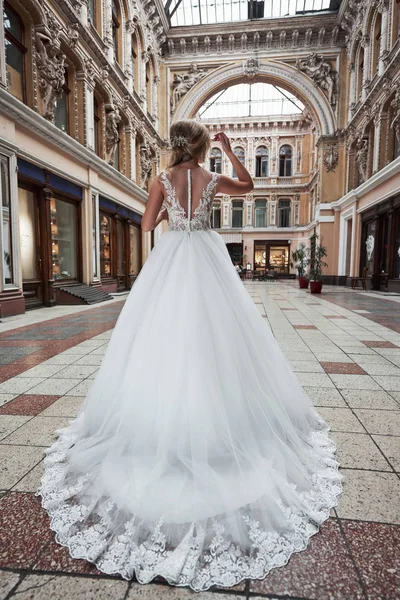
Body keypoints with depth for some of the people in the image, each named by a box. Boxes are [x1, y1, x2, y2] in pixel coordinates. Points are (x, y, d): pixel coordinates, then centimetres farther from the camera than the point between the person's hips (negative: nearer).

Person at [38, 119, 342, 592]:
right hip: (206, 260, 0)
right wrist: (230, 150, 25)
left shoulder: (162, 180, 3)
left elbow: (147, 225, 7)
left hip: (169, 260, 1)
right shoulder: (213, 180, 4)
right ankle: (210, 418, 13)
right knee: (210, 336, 5)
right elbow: (249, 186, 22)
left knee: (163, 336, 6)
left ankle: (161, 423, 15)